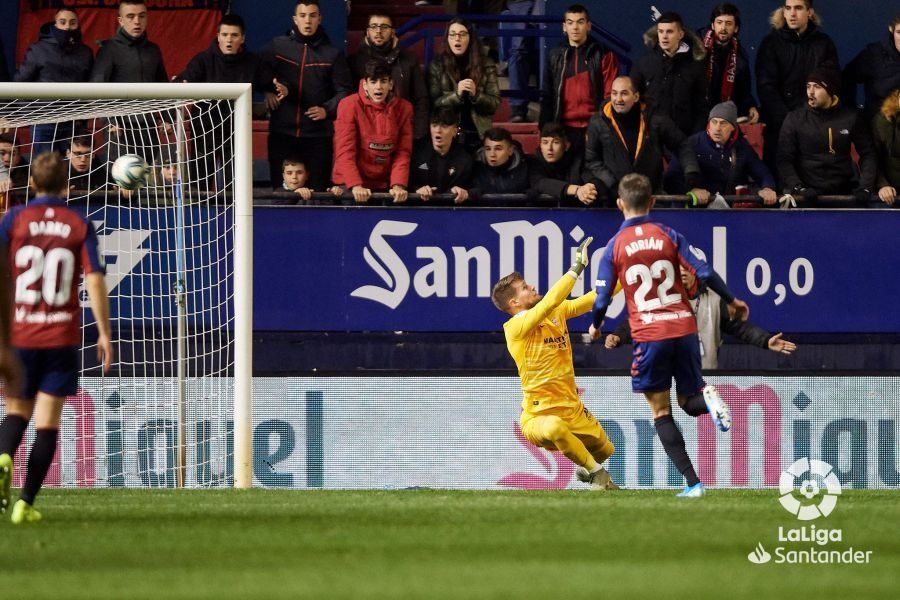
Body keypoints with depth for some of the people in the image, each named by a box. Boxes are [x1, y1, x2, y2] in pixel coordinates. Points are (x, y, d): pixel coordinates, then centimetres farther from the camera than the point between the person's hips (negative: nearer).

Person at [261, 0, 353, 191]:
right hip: (281, 133, 1)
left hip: (318, 135, -1)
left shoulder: (332, 54, 7)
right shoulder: (276, 47, 8)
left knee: (317, 191, -2)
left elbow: (345, 91, 6)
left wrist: (327, 109, -10)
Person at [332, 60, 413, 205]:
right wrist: (356, 186, -24)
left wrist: (398, 185, -16)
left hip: (386, 185, 2)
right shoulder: (349, 105, -7)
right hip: (351, 184, -2)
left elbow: (403, 152, -2)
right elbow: (345, 151, -12)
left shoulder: (403, 108, 1)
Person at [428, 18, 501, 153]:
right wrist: (457, 95, -16)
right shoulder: (437, 66, 4)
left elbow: (495, 103, 3)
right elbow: (434, 104, -1)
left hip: (478, 135, 1)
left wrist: (476, 95, -14)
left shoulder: (486, 66, 7)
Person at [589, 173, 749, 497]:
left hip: (649, 335, -2)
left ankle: (692, 482, -3)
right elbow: (704, 273, -2)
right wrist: (732, 301, 14)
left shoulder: (615, 246, 0)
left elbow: (602, 297, 1)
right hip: (684, 328, 2)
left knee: (661, 412, 8)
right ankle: (708, 397, -21)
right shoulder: (668, 236, 4)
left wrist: (595, 327, 22)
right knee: (689, 400, 17)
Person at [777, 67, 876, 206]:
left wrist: (865, 188, -4)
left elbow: (868, 155, 10)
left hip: (844, 193, 0)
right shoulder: (795, 119, 3)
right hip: (808, 194, 0)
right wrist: (799, 189, -16)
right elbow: (784, 160, -2)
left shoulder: (851, 117, 5)